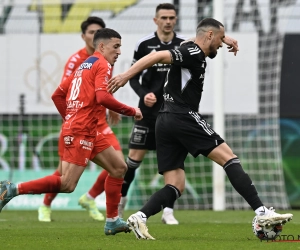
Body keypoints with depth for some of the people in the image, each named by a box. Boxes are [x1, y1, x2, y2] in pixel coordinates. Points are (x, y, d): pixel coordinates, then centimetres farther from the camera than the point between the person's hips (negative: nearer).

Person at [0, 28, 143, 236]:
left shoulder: (84, 66, 21)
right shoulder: (102, 65, -6)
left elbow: (58, 95, 21)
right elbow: (102, 97, -21)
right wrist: (131, 111, -11)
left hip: (89, 132, 10)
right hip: (82, 132, -10)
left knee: (119, 168, 13)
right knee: (67, 184, -14)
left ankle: (112, 221, 13)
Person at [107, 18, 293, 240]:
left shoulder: (193, 53, 22)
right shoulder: (193, 53, -7)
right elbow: (158, 56, -20)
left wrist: (223, 38, 35)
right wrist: (127, 76, -27)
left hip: (165, 124, 10)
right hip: (183, 118, -10)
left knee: (176, 187, 4)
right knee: (229, 158, -6)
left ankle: (140, 217, -18)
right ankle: (262, 213, -12)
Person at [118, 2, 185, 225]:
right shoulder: (144, 44, -3)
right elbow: (133, 77, 2)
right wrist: (144, 94, -15)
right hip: (149, 111, -1)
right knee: (135, 156, 1)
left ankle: (168, 211, 1)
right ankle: (121, 197, 22)